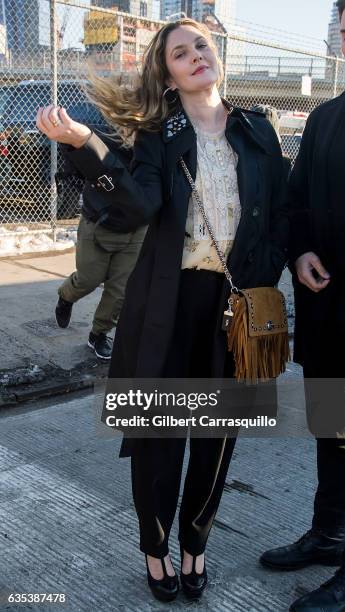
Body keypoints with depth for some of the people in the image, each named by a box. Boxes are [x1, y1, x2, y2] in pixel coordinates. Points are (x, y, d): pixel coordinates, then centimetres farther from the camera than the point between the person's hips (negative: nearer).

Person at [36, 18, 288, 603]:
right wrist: (85, 145, -30)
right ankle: (154, 548, 29)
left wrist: (263, 285, -3)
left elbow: (279, 214, 8)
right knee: (159, 429, 6)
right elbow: (142, 205, -17)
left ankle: (195, 543, 32)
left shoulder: (257, 129, 9)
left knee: (218, 431, 10)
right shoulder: (158, 134, 2)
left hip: (239, 299, 2)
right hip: (171, 298, -2)